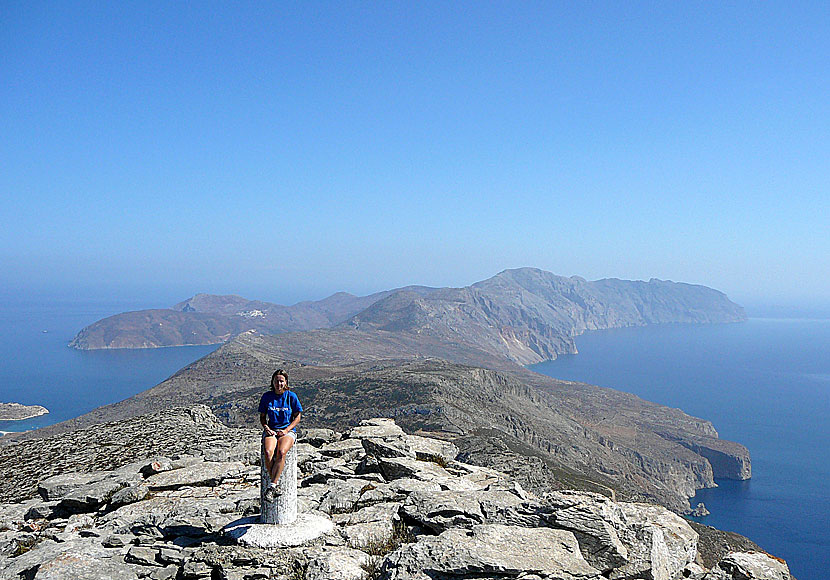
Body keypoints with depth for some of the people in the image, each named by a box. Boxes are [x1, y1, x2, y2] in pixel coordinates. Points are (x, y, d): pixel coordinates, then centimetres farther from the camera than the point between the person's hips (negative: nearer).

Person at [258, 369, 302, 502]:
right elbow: (262, 416, 14)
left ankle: (271, 486, -29)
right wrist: (266, 428, -5)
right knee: (268, 453, -31)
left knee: (281, 453, -33)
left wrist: (286, 430, -8)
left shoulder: (291, 396, 1)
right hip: (271, 430, 2)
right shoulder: (266, 396, 7)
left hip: (288, 430, -1)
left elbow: (297, 416, 5)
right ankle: (275, 486, -21)